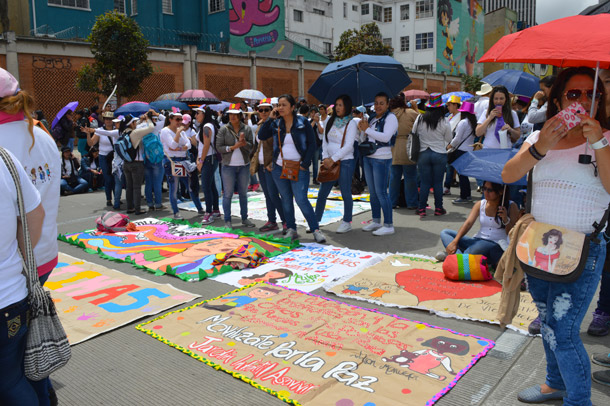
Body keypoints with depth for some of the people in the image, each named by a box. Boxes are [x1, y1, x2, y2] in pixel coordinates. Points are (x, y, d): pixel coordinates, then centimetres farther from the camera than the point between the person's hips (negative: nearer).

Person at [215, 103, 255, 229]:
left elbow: (251, 147, -1)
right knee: (228, 194, 1)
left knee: (243, 193, 11)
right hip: (228, 166, -2)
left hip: (244, 165, 2)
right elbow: (218, 147, -5)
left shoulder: (247, 129, 3)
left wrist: (244, 143, -21)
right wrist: (233, 147, -16)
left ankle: (244, 218, 20)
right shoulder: (223, 129, -1)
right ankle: (227, 220, 9)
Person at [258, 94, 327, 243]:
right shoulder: (275, 124, 7)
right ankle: (291, 230, 18)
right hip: (279, 168, 4)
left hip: (298, 168, -4)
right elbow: (261, 136, -3)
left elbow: (312, 144, -2)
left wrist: (305, 164, -9)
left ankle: (316, 230, -5)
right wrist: (270, 118, -7)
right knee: (286, 200, 8)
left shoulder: (303, 123, -2)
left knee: (301, 200, -13)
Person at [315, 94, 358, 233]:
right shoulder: (331, 122, 11)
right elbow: (324, 141, 10)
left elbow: (348, 146, -12)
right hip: (329, 162, 5)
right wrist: (325, 158, -4)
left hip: (345, 162, -5)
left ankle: (347, 222, 14)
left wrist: (333, 159, -15)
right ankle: (316, 221, 15)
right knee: (322, 193, 6)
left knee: (346, 193, 2)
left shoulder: (351, 124, -5)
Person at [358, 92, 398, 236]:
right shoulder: (372, 117, 15)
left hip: (382, 159, -8)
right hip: (368, 157, 8)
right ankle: (376, 221, 24)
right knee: (372, 192, 13)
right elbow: (366, 136, 22)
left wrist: (367, 129, -17)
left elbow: (386, 137, -22)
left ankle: (389, 225, -3)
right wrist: (362, 128, 1)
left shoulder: (390, 117, -8)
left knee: (381, 192, -9)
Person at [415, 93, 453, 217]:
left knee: (424, 182, 6)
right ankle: (438, 208, 14)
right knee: (438, 182, 7)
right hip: (440, 154, -1)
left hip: (423, 154, 1)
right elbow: (449, 139, 3)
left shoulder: (419, 120, -5)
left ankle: (422, 209, 7)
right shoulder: (444, 122, -7)